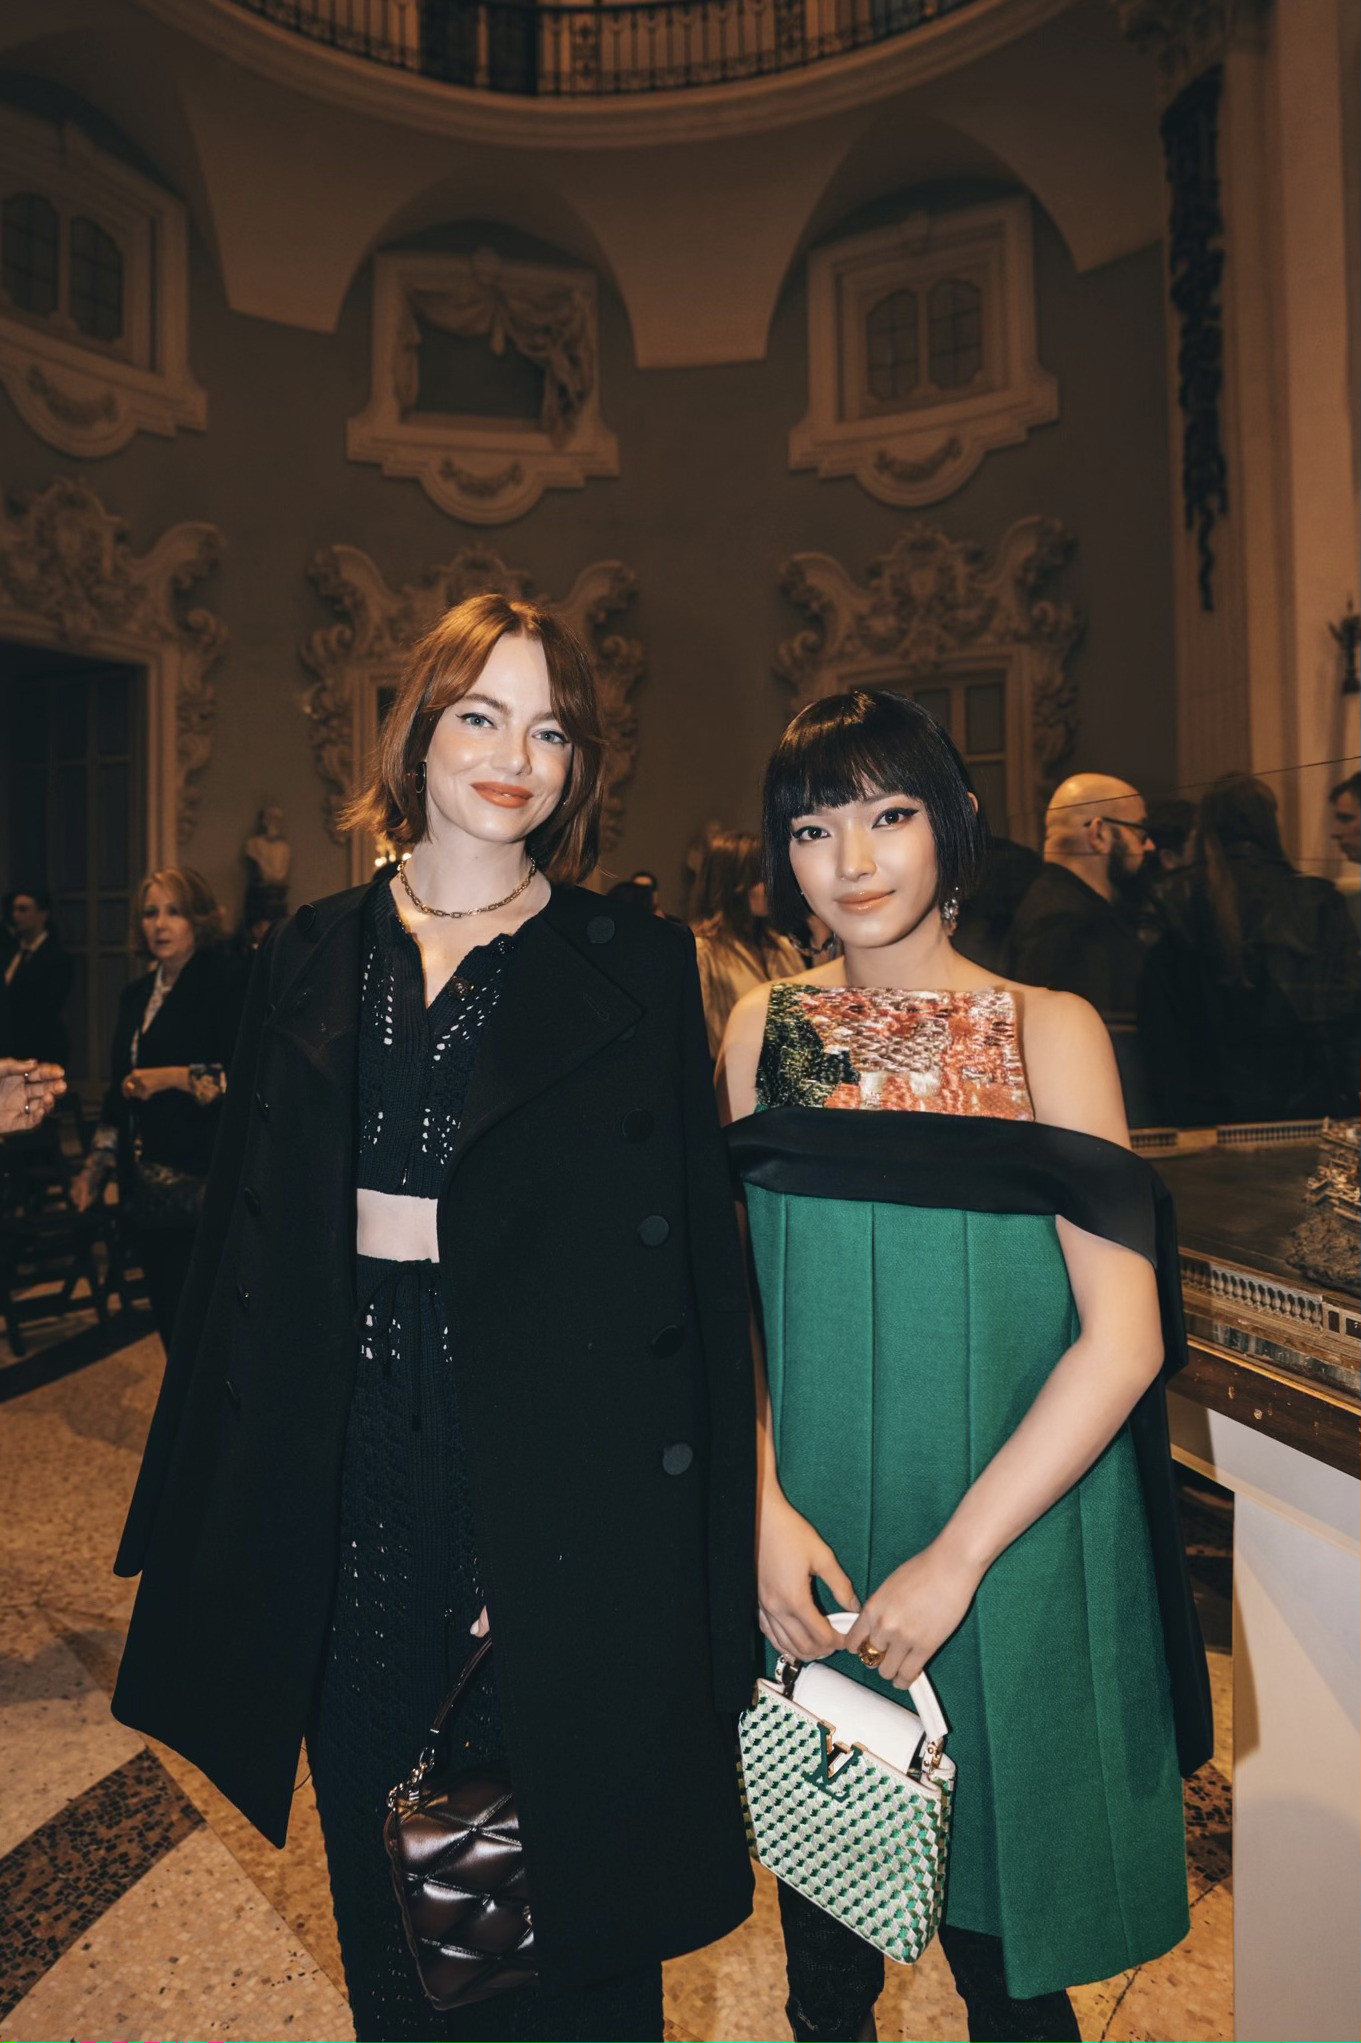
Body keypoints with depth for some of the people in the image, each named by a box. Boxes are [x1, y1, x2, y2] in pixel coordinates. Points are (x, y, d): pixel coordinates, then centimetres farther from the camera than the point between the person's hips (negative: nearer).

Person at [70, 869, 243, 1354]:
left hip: (205, 1184, -7)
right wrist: (95, 1167, 18)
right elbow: (119, 1088, 21)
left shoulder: (224, 983, -6)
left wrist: (175, 1077, -20)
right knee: (168, 1312, 11)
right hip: (149, 1191, 7)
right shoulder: (137, 995, 16)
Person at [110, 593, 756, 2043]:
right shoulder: (313, 958, 6)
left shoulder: (633, 968, -3)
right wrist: (218, 1478, 7)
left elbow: (692, 1245, -4)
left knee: (559, 1839, 11)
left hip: (549, 1447, -3)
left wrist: (703, 1515, -8)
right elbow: (249, 1224, 7)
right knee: (377, 1810, 20)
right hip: (348, 1452, 3)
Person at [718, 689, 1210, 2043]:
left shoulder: (1046, 1031, -9)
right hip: (805, 1548, 3)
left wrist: (957, 1554, -16)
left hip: (1006, 1549, -2)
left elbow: (1123, 1337, -13)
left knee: (998, 1931, 16)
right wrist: (766, 1511, -9)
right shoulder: (764, 1030, -1)